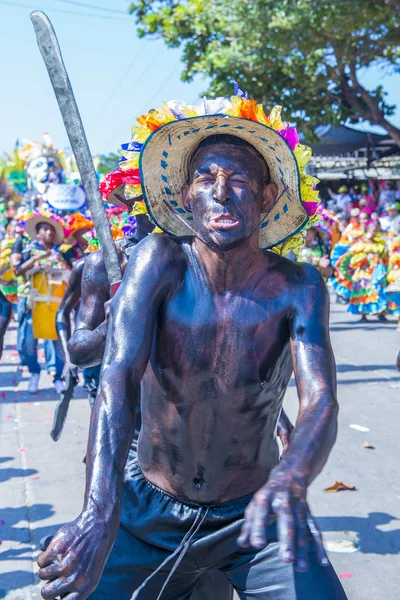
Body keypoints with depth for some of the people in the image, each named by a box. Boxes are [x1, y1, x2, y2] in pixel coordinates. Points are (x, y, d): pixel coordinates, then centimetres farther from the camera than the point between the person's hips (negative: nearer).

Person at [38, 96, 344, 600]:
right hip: (150, 508, 1)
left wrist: (290, 480, -48)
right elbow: (119, 375, -28)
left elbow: (321, 401, -24)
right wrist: (100, 514, -43)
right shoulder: (160, 261, -16)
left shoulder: (297, 288, -13)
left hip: (254, 515, 0)